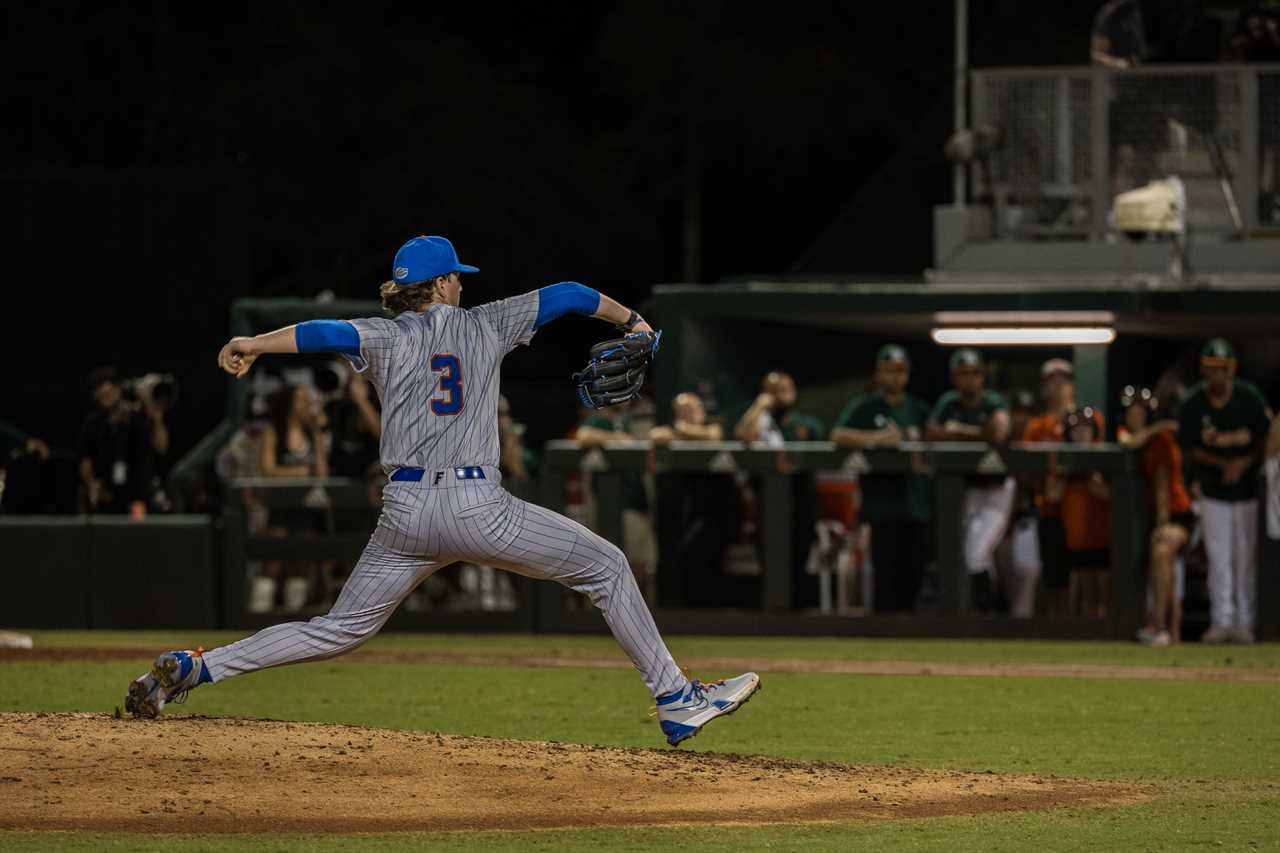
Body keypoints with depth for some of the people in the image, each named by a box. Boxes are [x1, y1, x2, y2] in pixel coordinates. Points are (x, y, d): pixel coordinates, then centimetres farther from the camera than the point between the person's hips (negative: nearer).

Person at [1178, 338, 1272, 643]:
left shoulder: (1249, 397, -7)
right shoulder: (1193, 405, -6)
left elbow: (1265, 439, -4)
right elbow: (1189, 450, -4)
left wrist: (1244, 463, -20)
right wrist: (1223, 464, -18)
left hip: (1248, 488, -1)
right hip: (1213, 490, 1)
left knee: (1246, 557, 1)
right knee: (1218, 558, -1)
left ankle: (1244, 622, 5)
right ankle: (1221, 621, 1)